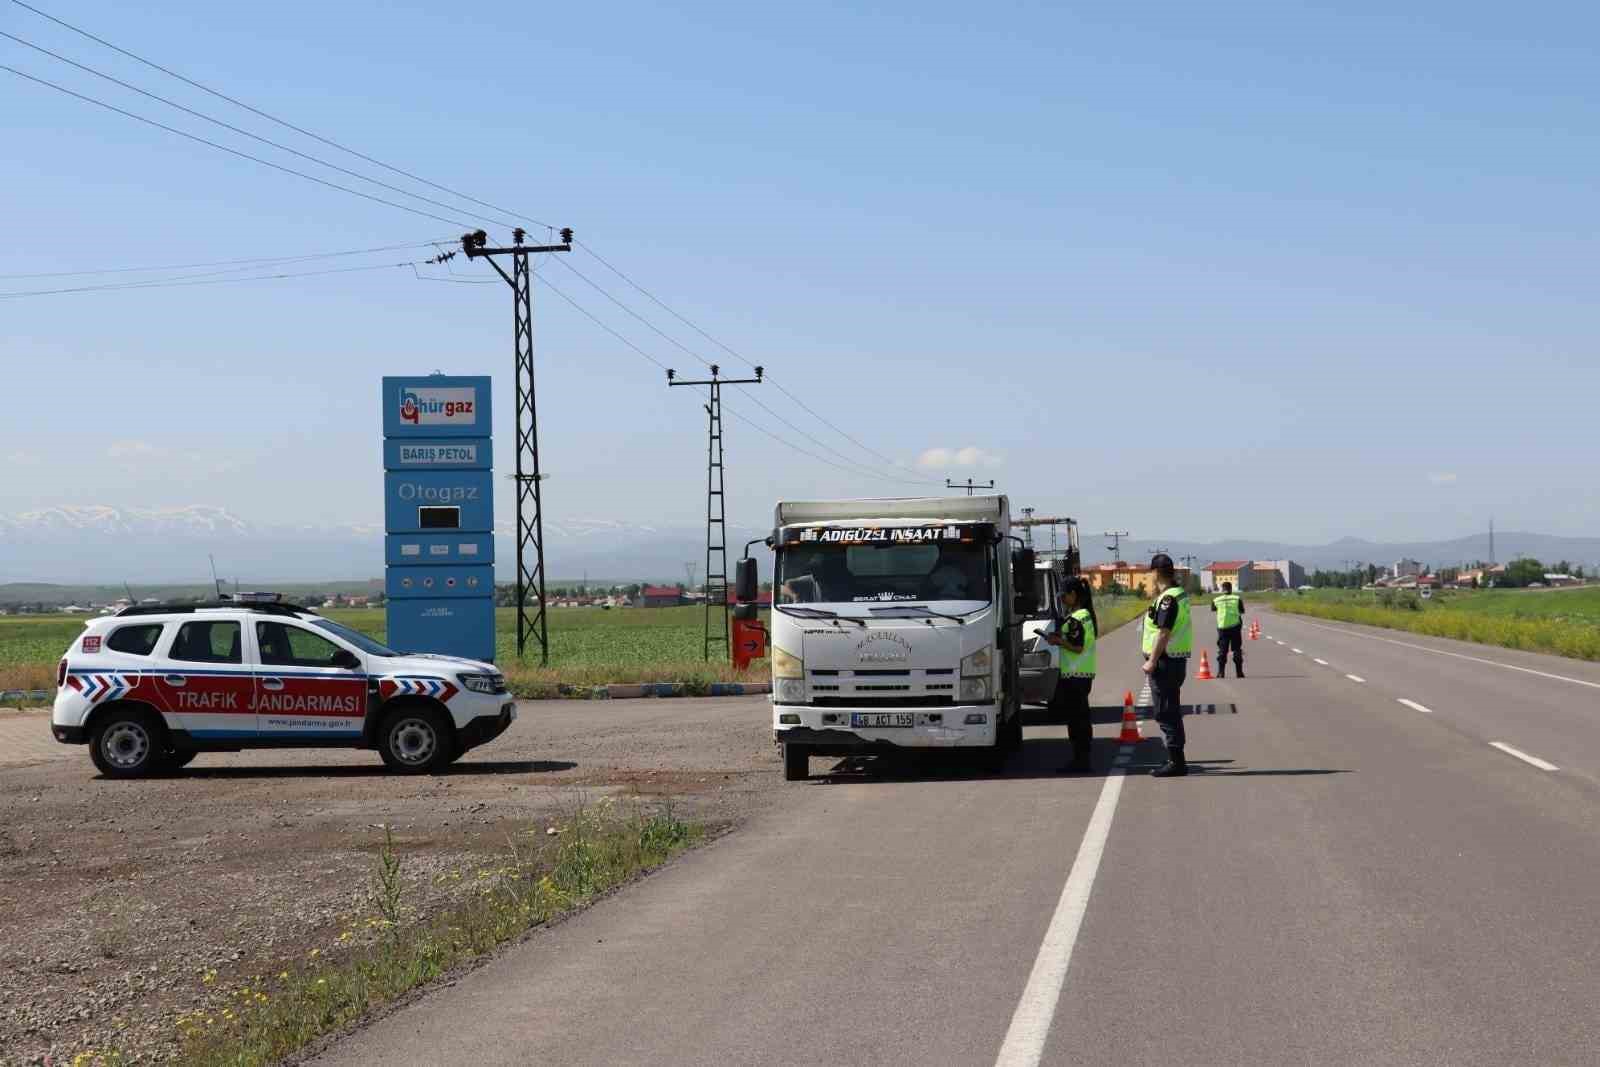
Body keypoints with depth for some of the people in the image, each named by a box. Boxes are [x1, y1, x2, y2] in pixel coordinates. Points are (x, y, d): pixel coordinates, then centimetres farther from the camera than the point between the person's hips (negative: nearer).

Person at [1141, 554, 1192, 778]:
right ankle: (1176, 760, 22)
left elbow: (1164, 633, -22)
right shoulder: (1179, 594, 14)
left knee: (1166, 713, -6)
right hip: (1176, 660, 10)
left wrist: (1152, 661, -21)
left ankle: (1175, 763, -6)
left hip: (1166, 660, -10)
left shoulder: (1168, 599, -17)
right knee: (1171, 712, 16)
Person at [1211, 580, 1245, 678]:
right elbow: (1242, 611, 7)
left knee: (1222, 650, 5)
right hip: (1235, 626, 0)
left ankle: (1221, 672, -1)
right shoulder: (1237, 598, -2)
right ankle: (1239, 672, 6)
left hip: (1222, 627, 0)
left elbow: (1213, 609, 19)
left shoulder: (1216, 600, 0)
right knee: (1237, 650, 7)